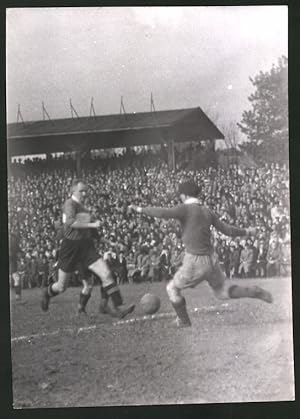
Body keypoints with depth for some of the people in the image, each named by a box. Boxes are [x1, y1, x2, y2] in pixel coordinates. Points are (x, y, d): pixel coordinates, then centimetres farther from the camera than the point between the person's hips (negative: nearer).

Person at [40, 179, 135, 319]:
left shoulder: (82, 207, 13)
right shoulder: (70, 203, -11)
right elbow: (70, 222, -30)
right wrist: (92, 225, -31)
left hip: (87, 248, 6)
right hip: (71, 248, -6)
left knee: (106, 274, -14)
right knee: (61, 287, 8)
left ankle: (118, 307, -16)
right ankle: (47, 293, 42)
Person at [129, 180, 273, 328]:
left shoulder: (186, 209, -10)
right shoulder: (207, 212, 10)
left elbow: (163, 213, -25)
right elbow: (228, 230, 13)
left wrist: (141, 209, -14)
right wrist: (246, 232, 30)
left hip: (194, 263, -6)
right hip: (211, 260, 6)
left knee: (172, 288, 18)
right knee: (222, 292, 25)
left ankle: (183, 320, 27)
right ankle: (255, 292, 11)